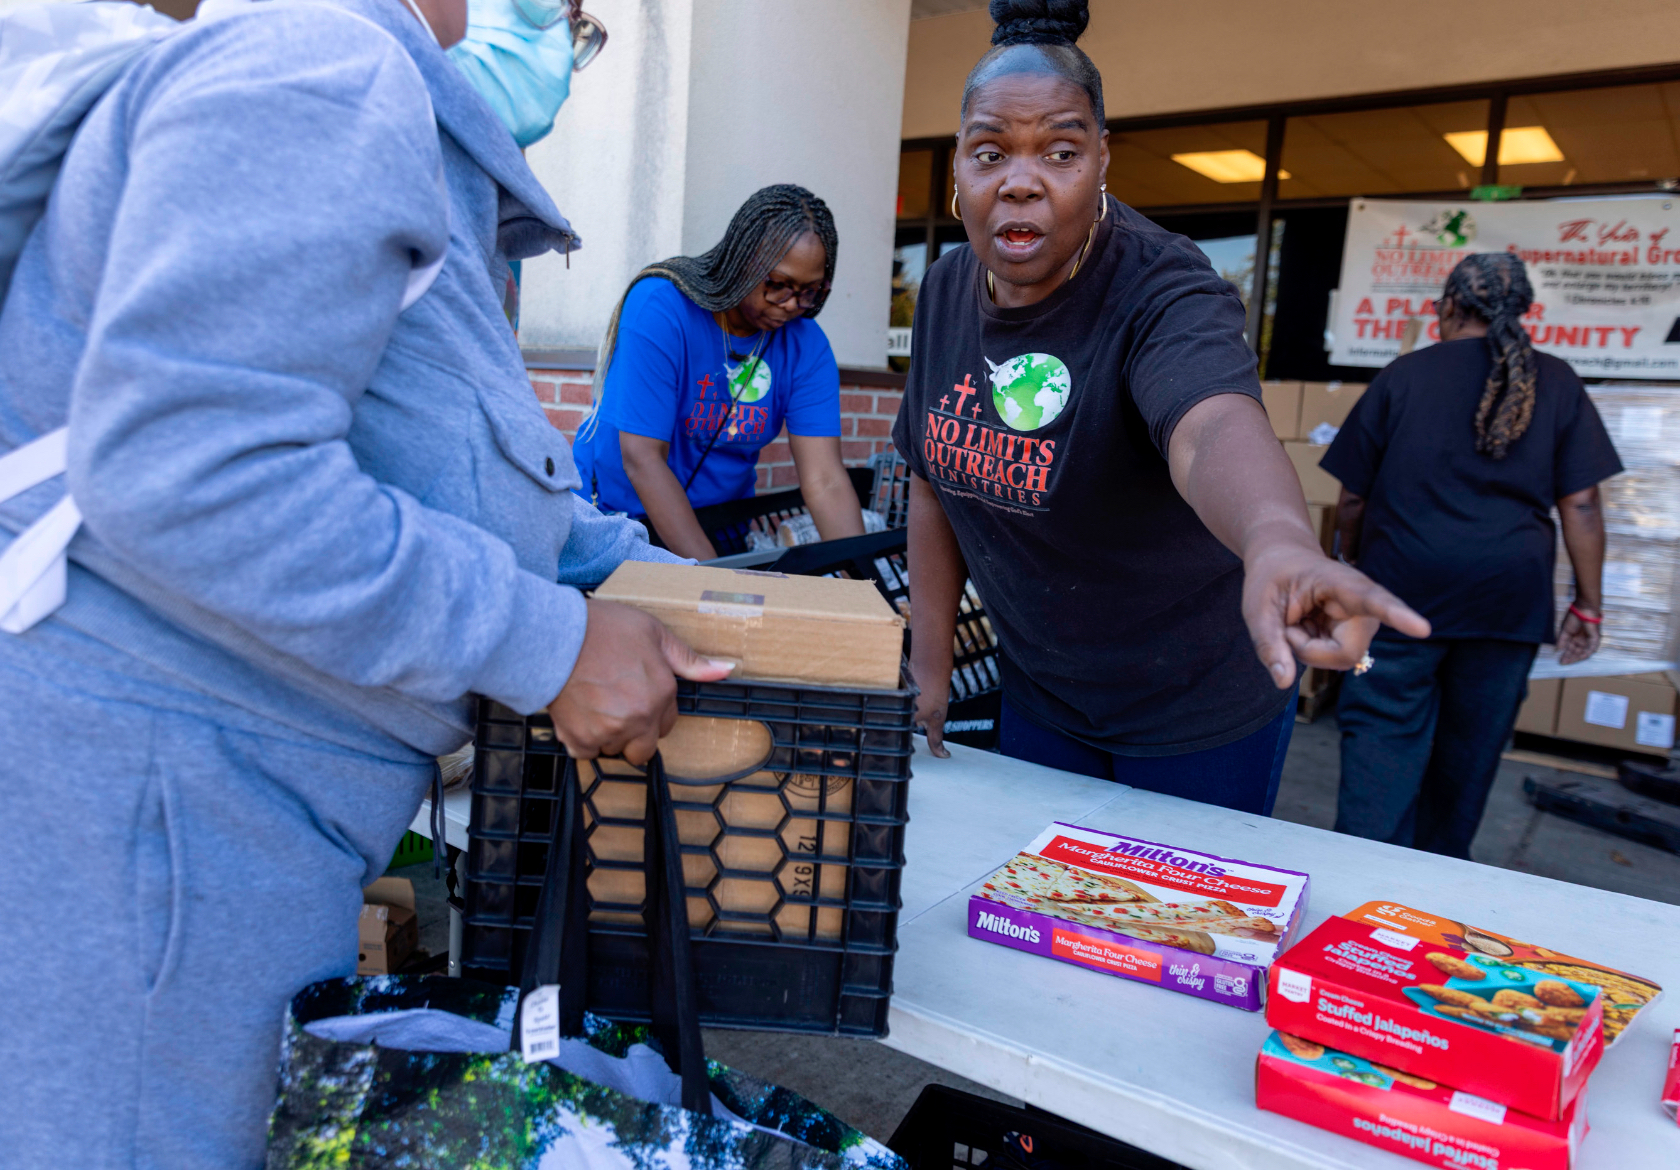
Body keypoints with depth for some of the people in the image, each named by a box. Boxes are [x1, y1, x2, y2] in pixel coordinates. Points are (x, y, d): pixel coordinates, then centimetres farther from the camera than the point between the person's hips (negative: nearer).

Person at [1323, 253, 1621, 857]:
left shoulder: (1403, 375, 2)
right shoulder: (1555, 381, 6)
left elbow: (1351, 501, 3)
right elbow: (1581, 502, 2)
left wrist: (1358, 571, 18)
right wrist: (1588, 603, 8)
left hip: (1404, 587, -2)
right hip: (1508, 599, 3)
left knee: (1383, 738, -2)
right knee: (1469, 752, 15)